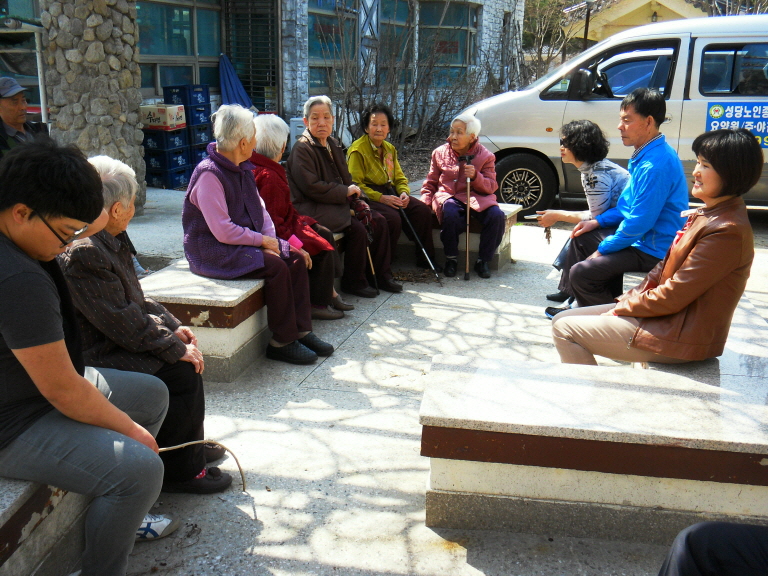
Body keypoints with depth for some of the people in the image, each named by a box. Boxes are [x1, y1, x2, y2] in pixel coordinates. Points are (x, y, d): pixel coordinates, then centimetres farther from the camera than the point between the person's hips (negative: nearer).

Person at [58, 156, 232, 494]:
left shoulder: (108, 241, 8)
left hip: (117, 341, 11)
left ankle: (191, 445, 22)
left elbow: (136, 299, 16)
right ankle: (179, 471, -2)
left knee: (185, 354, 9)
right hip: (98, 358, -11)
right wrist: (175, 349, -19)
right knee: (183, 372, -16)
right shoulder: (82, 253, -25)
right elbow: (123, 321, -25)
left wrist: (171, 327, 4)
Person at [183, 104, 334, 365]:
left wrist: (271, 240, -5)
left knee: (296, 258, -6)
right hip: (212, 252, -9)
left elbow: (260, 210, 13)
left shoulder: (242, 169, 9)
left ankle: (301, 330, -2)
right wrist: (263, 240, -16)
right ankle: (282, 342, -14)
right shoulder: (209, 174, -21)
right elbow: (223, 231, -25)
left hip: (244, 243, 9)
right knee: (276, 267, -26)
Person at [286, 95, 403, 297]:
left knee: (378, 221, -1)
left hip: (338, 203, 9)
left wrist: (358, 202, 2)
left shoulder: (333, 145, 14)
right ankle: (353, 283, -7)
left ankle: (381, 276, 9)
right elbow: (312, 188, -20)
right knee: (357, 229, -24)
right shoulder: (302, 148, -13)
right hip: (313, 210, -9)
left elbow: (346, 180, 20)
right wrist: (345, 192, -15)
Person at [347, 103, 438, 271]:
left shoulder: (390, 149, 15)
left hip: (389, 193, 7)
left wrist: (404, 192, -5)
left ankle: (425, 259, 1)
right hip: (368, 197, -7)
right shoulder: (357, 150, -9)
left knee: (423, 210, -11)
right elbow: (356, 184, -14)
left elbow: (399, 177, 18)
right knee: (393, 218, -32)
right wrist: (381, 198, -23)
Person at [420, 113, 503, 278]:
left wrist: (475, 176, -21)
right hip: (448, 196, 0)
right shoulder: (440, 153, 9)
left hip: (476, 197, 1)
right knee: (450, 214, -37)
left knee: (496, 215, -29)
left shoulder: (484, 156, 3)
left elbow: (491, 187, -2)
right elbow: (430, 183, 16)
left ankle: (483, 261, -9)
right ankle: (451, 259, -14)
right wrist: (425, 203, -3)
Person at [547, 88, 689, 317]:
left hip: (654, 250, -11)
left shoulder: (656, 164, -26)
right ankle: (575, 304, 31)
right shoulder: (644, 155, 9)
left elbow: (639, 222, -26)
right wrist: (598, 221, 9)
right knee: (581, 237, 22)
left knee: (581, 273, -21)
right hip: (639, 236, 11)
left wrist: (603, 249, -15)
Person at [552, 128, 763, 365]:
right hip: (668, 315, 10)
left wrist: (622, 308, -10)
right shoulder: (704, 215, 10)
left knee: (565, 330, -13)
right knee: (562, 319, 7)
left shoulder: (726, 232, -21)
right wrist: (628, 300, 2)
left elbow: (674, 295, -22)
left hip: (681, 335, -10)